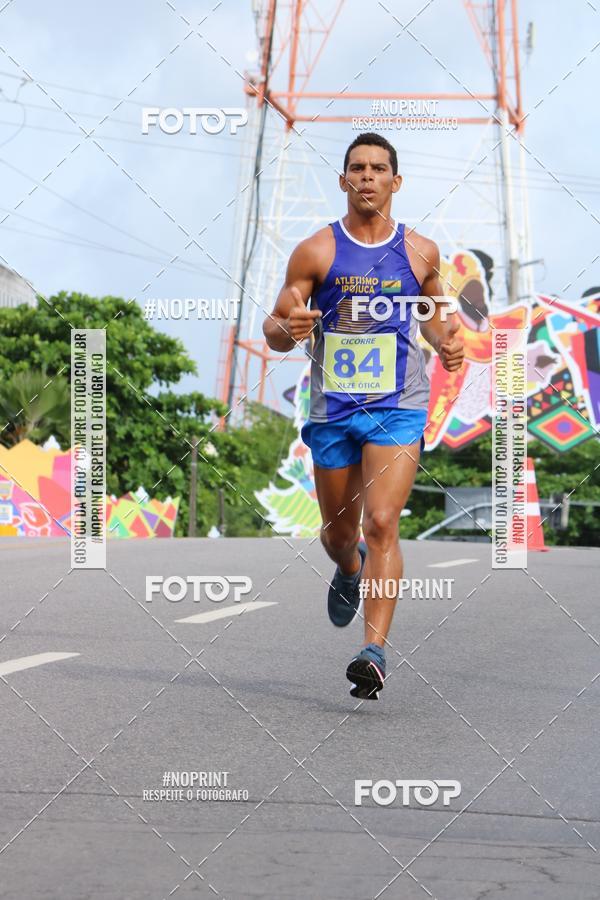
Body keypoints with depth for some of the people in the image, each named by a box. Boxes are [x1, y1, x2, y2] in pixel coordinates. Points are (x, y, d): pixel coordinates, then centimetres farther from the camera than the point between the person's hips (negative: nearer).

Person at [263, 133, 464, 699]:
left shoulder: (420, 252, 4)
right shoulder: (316, 252, -1)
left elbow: (433, 313, 22)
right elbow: (274, 331, 2)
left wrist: (446, 342, 0)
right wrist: (288, 328, -22)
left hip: (399, 408, -1)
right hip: (333, 411, 1)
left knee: (381, 523, -18)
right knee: (338, 535, 14)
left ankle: (375, 651, -20)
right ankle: (350, 572, 51)